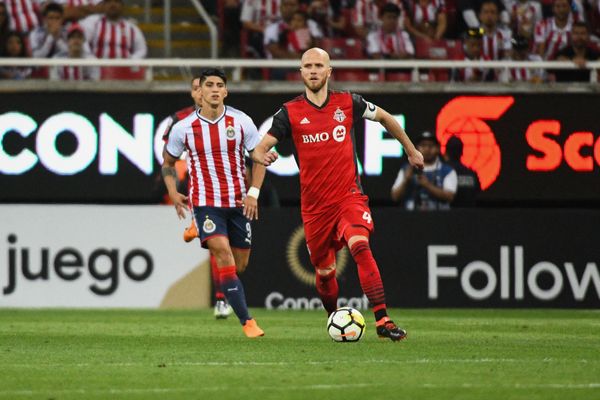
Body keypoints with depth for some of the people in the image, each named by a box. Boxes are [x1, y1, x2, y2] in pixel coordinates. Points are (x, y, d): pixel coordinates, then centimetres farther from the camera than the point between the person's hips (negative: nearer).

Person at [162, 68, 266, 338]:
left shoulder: (241, 122, -3)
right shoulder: (183, 128, -5)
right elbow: (168, 162, 12)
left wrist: (253, 193, -5)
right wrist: (173, 193, -2)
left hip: (239, 202, 2)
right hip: (205, 202, -2)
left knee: (240, 264, 8)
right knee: (223, 253, -21)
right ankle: (247, 322, -24)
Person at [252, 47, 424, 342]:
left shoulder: (348, 103, 1)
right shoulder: (290, 112, -1)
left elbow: (384, 117, 19)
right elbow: (260, 148, -3)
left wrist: (411, 150, 26)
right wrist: (262, 156, -28)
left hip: (349, 196, -1)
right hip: (314, 204, 1)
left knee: (360, 245, -27)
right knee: (324, 271, 9)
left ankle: (382, 319, -29)